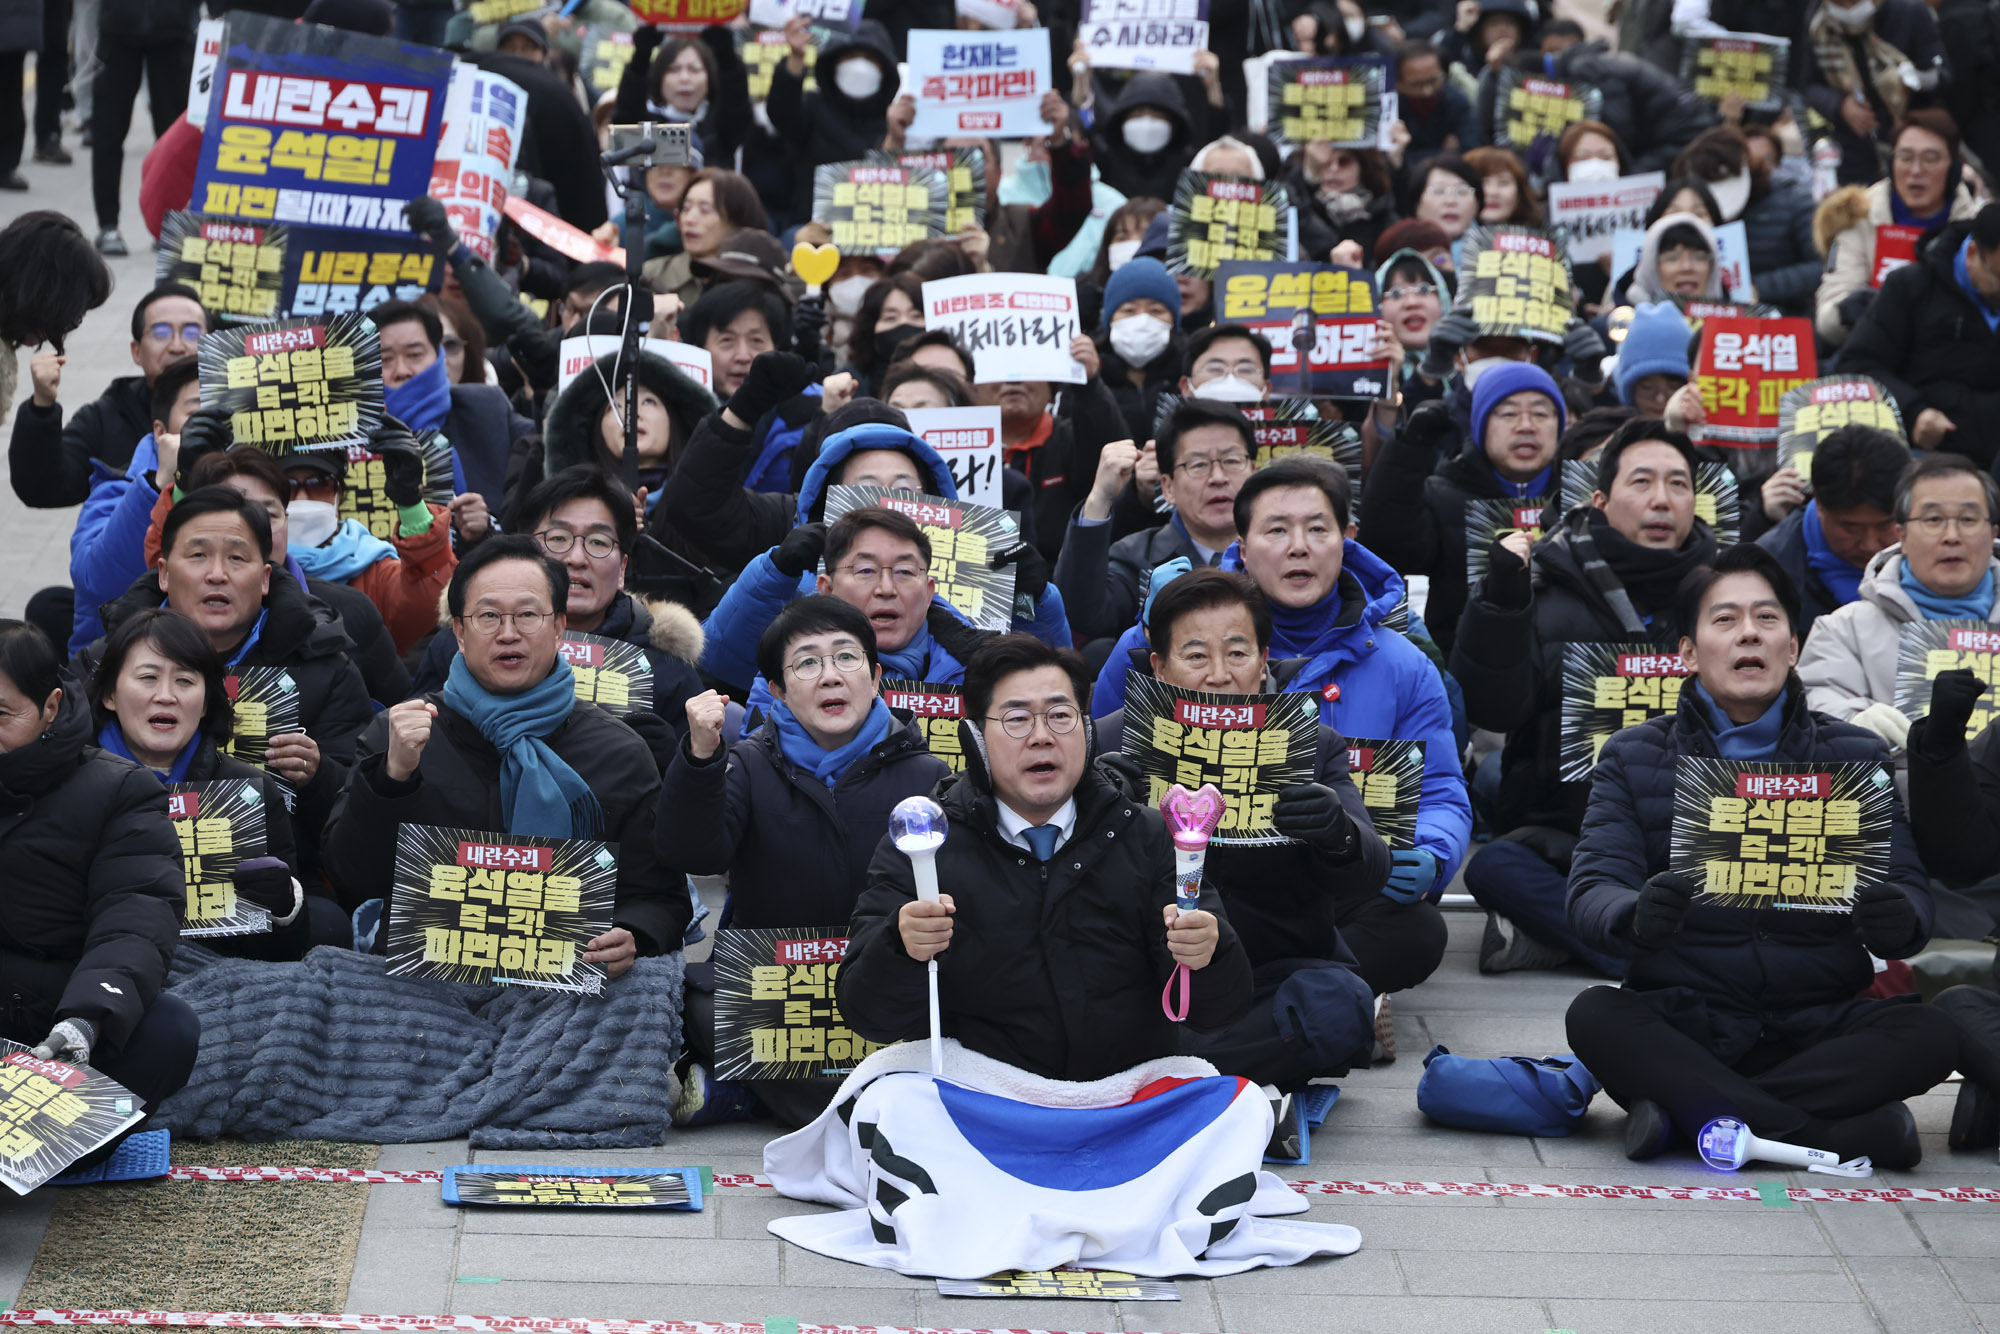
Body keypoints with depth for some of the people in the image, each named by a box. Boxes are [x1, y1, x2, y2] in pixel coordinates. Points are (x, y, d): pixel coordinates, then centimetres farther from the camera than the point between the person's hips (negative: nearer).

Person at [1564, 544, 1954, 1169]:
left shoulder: (1856, 757, 10)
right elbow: (1592, 890, -4)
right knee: (1594, 1016, -31)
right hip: (1682, 1024, -1)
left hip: (1814, 1030, 1)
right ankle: (1849, 1133, -32)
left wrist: (1897, 918, -25)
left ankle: (1688, 1108, -25)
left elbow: (1909, 886, 2)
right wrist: (1636, 915, -30)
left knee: (1928, 1035, -26)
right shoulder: (1634, 758, 8)